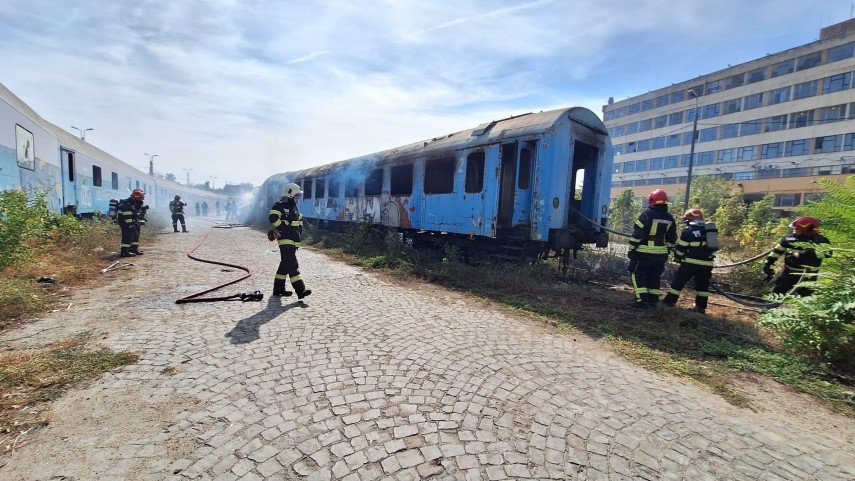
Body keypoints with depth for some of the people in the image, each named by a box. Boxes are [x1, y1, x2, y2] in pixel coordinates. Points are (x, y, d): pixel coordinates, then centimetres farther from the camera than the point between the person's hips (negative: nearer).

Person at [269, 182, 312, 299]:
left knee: (285, 265, 15)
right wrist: (284, 227, -15)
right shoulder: (279, 206, -8)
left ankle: (278, 288, 26)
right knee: (293, 265, -13)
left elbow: (300, 219, 33)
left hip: (293, 241, 9)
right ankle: (300, 290, -16)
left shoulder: (294, 208, 18)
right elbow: (272, 218, -24)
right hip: (285, 240, -9)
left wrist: (299, 230, 20)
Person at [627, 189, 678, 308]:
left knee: (637, 275, 2)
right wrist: (666, 251, 21)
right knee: (654, 277, 15)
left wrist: (632, 249, -10)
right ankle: (653, 301, 18)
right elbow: (672, 239, 12)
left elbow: (637, 234, -16)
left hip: (644, 253, -6)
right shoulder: (669, 218, 7)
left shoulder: (647, 214, -13)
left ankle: (642, 300, -4)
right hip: (660, 253, 6)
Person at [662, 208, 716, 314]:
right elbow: (712, 247, 17)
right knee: (702, 285, 13)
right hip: (707, 263, 6)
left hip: (691, 262, -5)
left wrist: (678, 258, 9)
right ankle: (701, 306, 16)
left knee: (679, 280, 4)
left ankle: (670, 301, 7)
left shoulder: (688, 231, -8)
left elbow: (680, 247, -5)